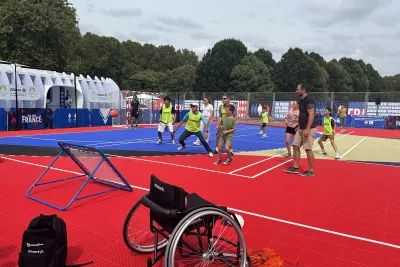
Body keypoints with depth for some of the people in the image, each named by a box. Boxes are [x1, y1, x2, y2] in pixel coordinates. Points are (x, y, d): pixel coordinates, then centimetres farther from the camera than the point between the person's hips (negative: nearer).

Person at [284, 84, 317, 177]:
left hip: (308, 129, -10)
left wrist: (307, 129, -26)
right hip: (301, 128, 10)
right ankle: (295, 168, 16)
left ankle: (311, 171, 6)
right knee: (296, 146, 8)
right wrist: (299, 126, 20)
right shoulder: (302, 100, 14)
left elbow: (311, 115, -21)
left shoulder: (309, 100, -14)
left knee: (308, 149, -5)